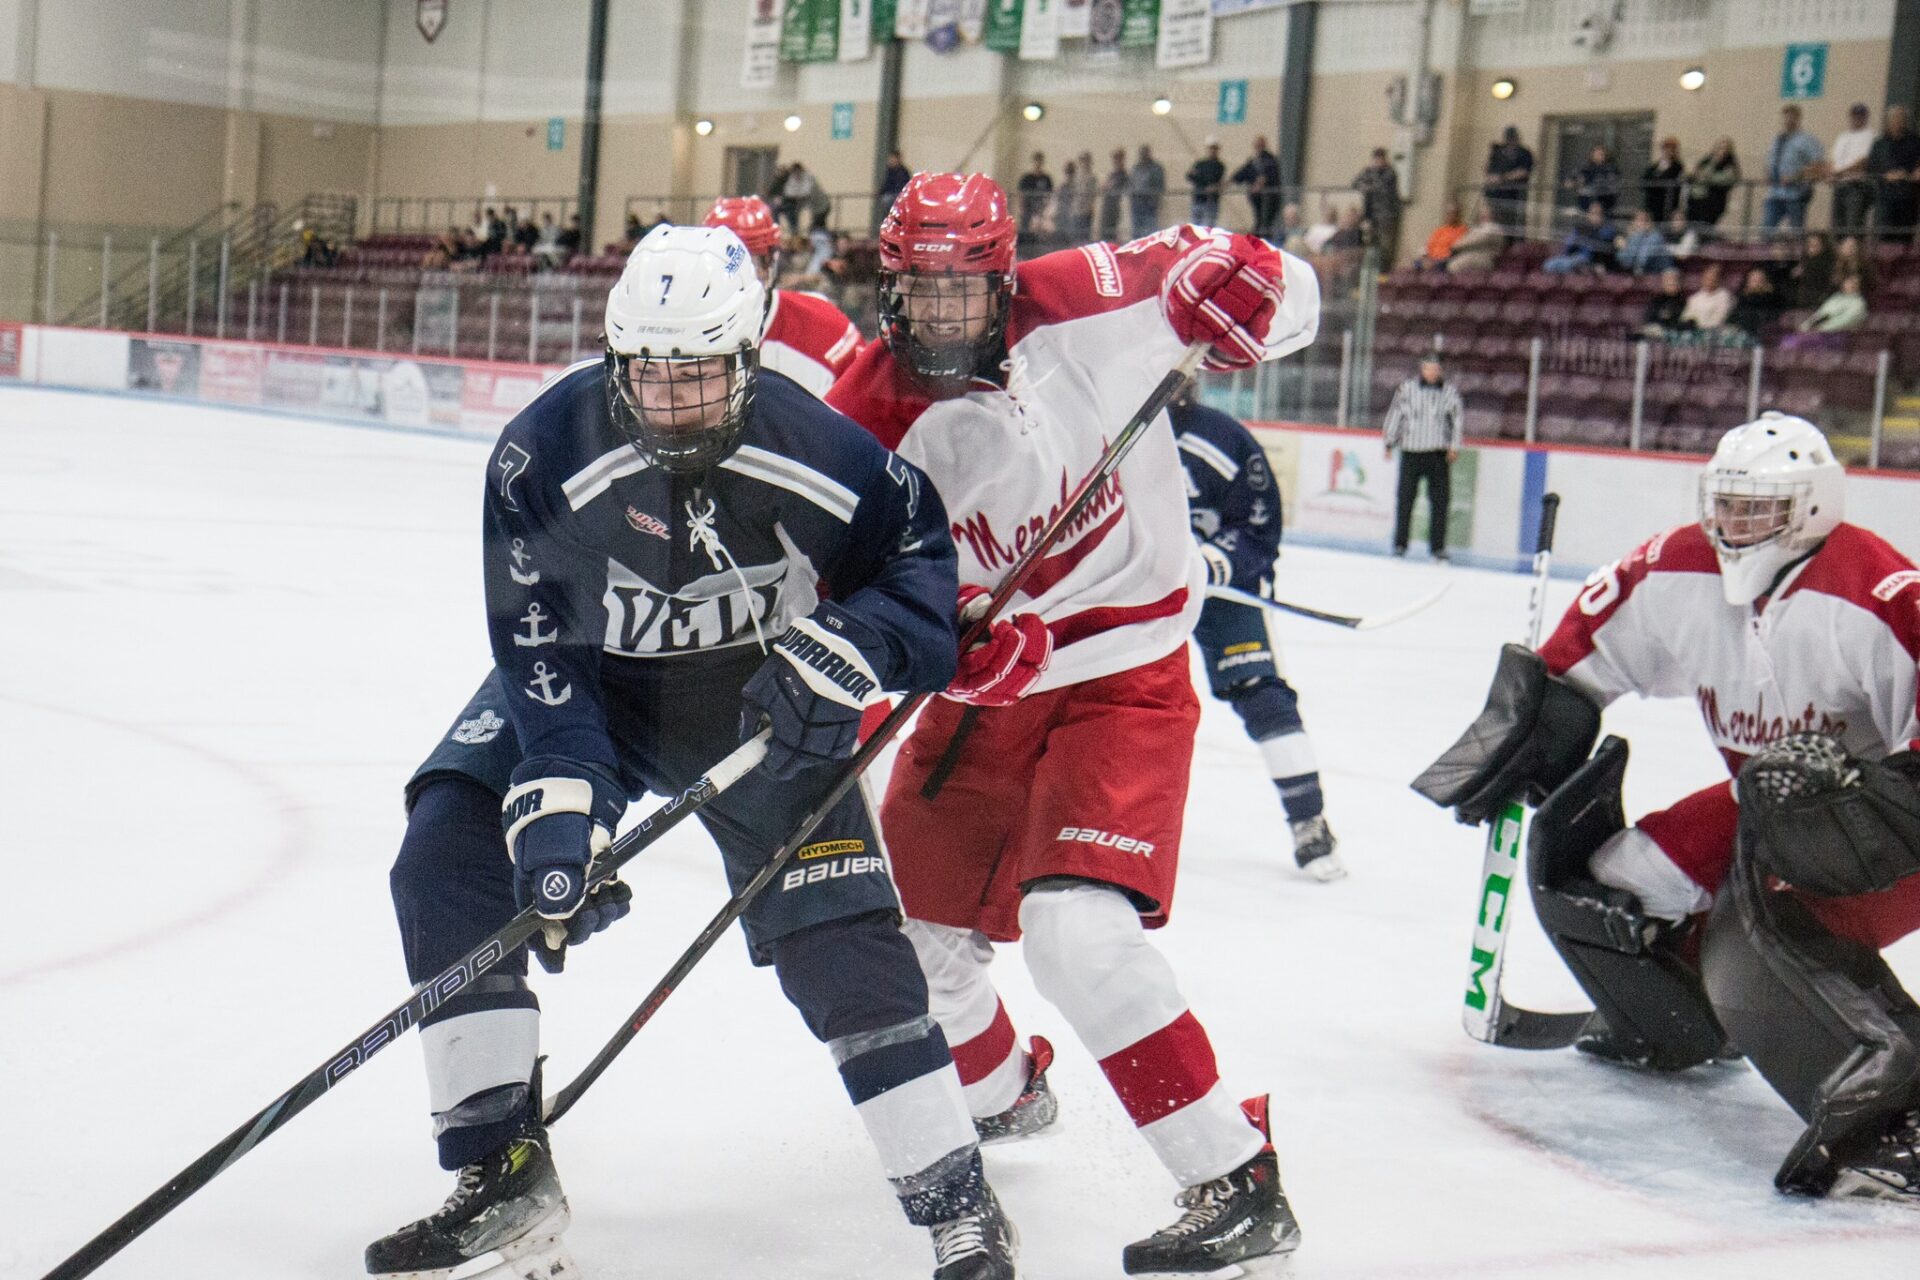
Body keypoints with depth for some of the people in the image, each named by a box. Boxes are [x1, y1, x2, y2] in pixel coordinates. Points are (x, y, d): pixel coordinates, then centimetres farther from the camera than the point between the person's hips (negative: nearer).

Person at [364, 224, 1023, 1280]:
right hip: (591, 684, 1)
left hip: (762, 703, -1)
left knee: (840, 936, -12)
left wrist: (850, 644, -30)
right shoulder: (545, 456, -27)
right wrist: (559, 797, -35)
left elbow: (931, 558, -11)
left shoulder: (818, 456, -25)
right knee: (446, 860, -15)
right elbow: (540, 650, -24)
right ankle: (501, 1177, -6)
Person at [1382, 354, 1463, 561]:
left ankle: (1438, 546, 8)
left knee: (1440, 501, 0)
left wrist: (1454, 446, -6)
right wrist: (1390, 443, 1)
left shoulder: (1450, 391, 3)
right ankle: (1400, 543, 11)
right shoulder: (1407, 388, 1)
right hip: (1411, 451, -1)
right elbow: (1395, 413, 4)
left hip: (1439, 453, 1)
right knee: (1406, 497, 1)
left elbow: (1458, 417, 2)